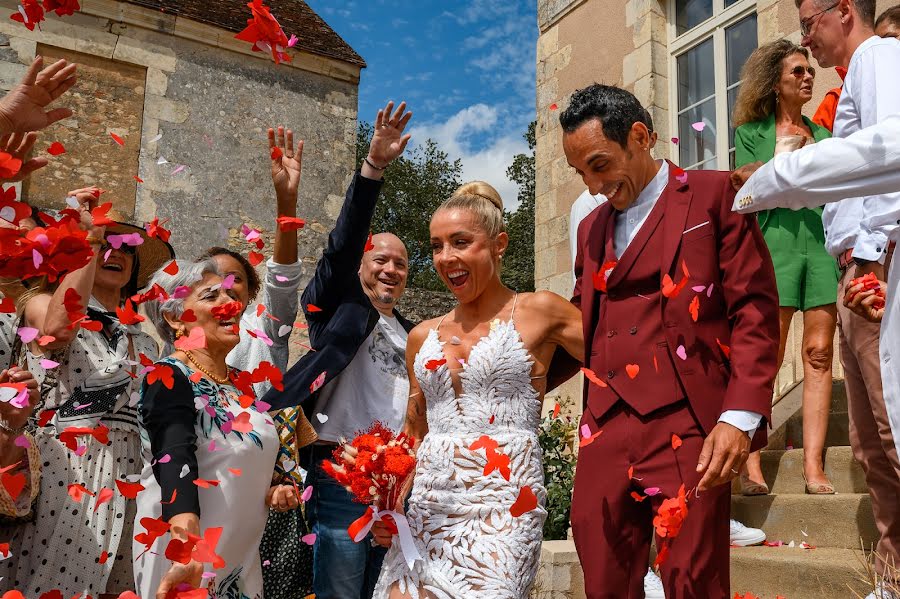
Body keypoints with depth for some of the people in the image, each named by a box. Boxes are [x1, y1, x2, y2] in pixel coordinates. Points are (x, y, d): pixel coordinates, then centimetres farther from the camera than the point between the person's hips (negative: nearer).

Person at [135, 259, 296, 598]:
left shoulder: (241, 383, 7)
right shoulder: (167, 378, -15)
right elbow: (175, 464, -32)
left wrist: (268, 492, 2)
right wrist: (189, 553, -46)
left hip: (242, 555, 7)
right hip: (184, 556, -7)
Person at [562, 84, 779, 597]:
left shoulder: (715, 194, 4)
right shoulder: (592, 228, 21)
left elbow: (755, 309, -3)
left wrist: (741, 416, -14)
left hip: (686, 425, -5)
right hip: (605, 432, 5)